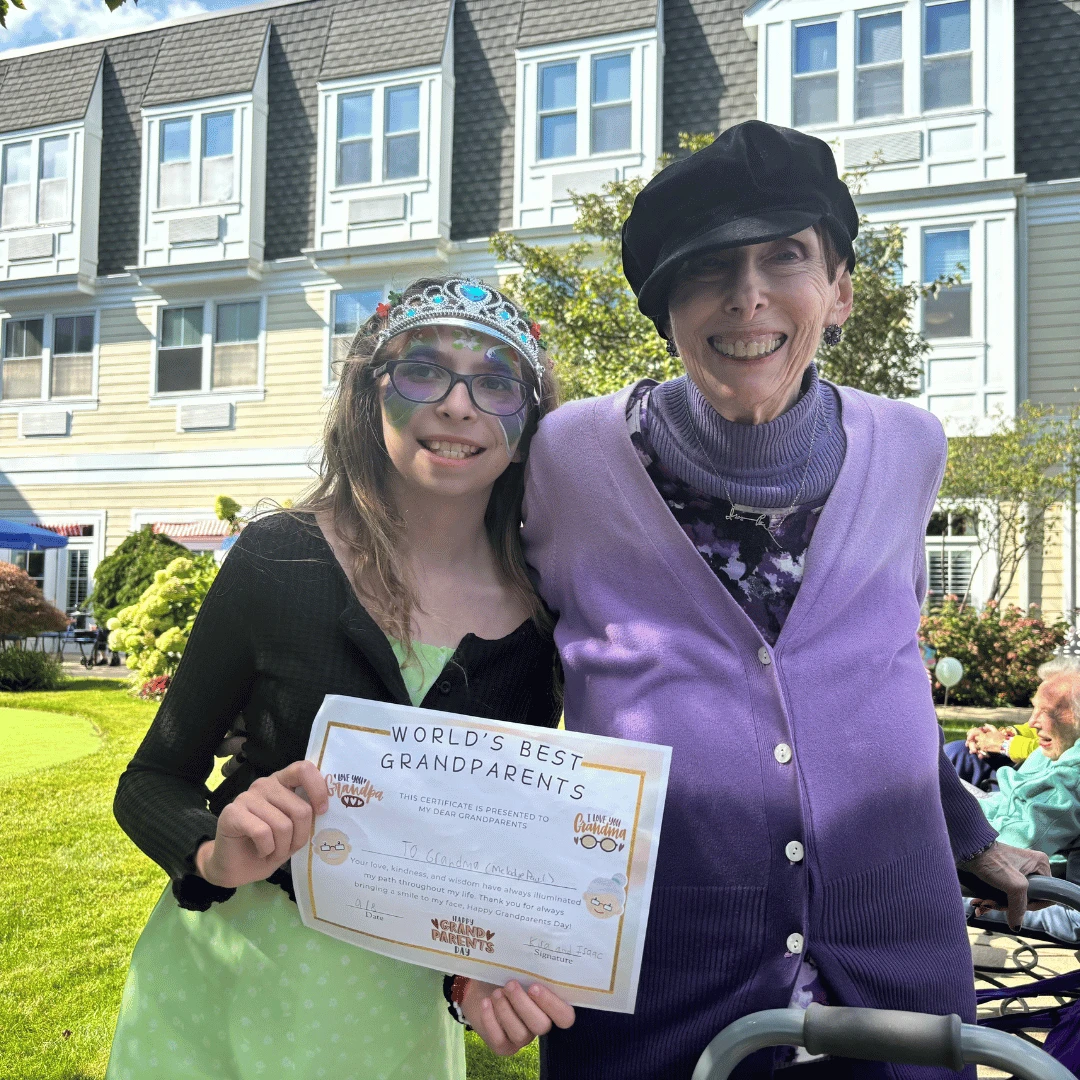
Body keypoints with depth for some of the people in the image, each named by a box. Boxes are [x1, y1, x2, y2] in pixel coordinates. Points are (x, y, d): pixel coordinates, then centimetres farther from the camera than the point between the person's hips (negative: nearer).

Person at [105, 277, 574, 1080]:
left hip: (401, 1004, 2)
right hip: (223, 978, -1)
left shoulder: (546, 619, -10)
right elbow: (151, 784, -6)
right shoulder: (278, 562, -15)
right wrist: (215, 855, -25)